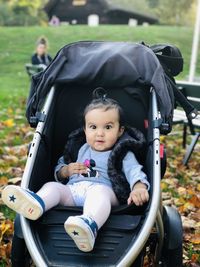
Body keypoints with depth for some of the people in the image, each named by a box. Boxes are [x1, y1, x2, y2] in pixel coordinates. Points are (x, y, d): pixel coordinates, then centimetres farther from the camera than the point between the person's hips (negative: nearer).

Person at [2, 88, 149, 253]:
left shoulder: (123, 154, 13)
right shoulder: (79, 149, 26)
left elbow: (134, 171, -4)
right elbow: (58, 169, 30)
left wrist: (139, 187, -27)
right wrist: (67, 170, 4)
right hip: (72, 190, 5)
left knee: (98, 193, -37)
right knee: (52, 186, -18)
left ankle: (90, 225, -69)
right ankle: (36, 203, -53)